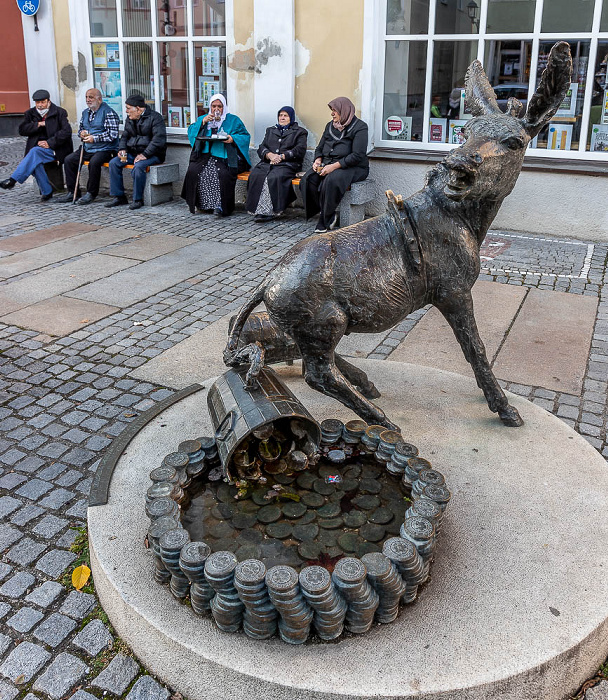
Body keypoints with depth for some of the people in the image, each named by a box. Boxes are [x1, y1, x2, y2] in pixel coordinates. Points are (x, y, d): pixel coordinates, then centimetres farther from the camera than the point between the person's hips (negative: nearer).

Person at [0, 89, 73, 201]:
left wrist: (49, 143, -17)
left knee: (35, 151, -33)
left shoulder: (60, 112, 3)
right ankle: (46, 192, -22)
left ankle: (13, 180, -36)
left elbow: (66, 131, -9)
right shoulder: (30, 113, 16)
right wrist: (39, 124, -8)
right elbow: (22, 130, 5)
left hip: (55, 149, -4)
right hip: (37, 148, 4)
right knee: (35, 162, -32)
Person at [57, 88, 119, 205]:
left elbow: (112, 134, -17)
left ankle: (91, 194, -19)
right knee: (68, 160, -5)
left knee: (94, 162, -35)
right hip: (87, 148, 8)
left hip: (104, 149, -8)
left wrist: (94, 138, -20)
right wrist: (81, 133, 4)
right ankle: (73, 192, 2)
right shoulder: (85, 112, 17)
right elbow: (80, 127, 29)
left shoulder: (108, 112, -9)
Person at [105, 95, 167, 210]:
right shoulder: (130, 119, 15)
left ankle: (138, 199, -20)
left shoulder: (155, 117, -11)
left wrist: (145, 154, -26)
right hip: (133, 153, 8)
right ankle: (119, 196, -5)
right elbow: (125, 136, 24)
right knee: (114, 163, -10)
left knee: (138, 167, -35)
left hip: (152, 154, -8)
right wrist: (122, 149, 2)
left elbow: (159, 139, -21)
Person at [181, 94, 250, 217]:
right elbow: (191, 131, 9)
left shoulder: (233, 120, 13)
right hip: (206, 155, 3)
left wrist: (232, 139, -15)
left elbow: (245, 136, 4)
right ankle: (201, 204, -14)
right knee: (193, 170, -24)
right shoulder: (203, 119, 23)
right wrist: (203, 122, -5)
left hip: (225, 157, -3)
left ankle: (221, 206, -25)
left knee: (223, 174, -34)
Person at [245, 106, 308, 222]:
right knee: (255, 176, -29)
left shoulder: (299, 132, 16)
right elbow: (261, 147, 18)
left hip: (287, 164, -4)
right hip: (267, 162, 4)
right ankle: (259, 211, -32)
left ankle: (269, 212, -36)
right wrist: (269, 155, -6)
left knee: (274, 177, -36)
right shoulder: (270, 130, 30)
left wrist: (281, 156, -11)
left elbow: (300, 150, 0)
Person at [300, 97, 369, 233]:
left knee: (331, 180, -37)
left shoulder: (359, 127, -5)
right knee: (308, 179, -23)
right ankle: (330, 216, -17)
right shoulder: (330, 126, 18)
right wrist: (318, 160, -1)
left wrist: (334, 166, -22)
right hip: (328, 164, 7)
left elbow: (358, 155, -16)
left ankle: (325, 220, -21)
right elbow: (320, 148, 23)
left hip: (353, 167, -6)